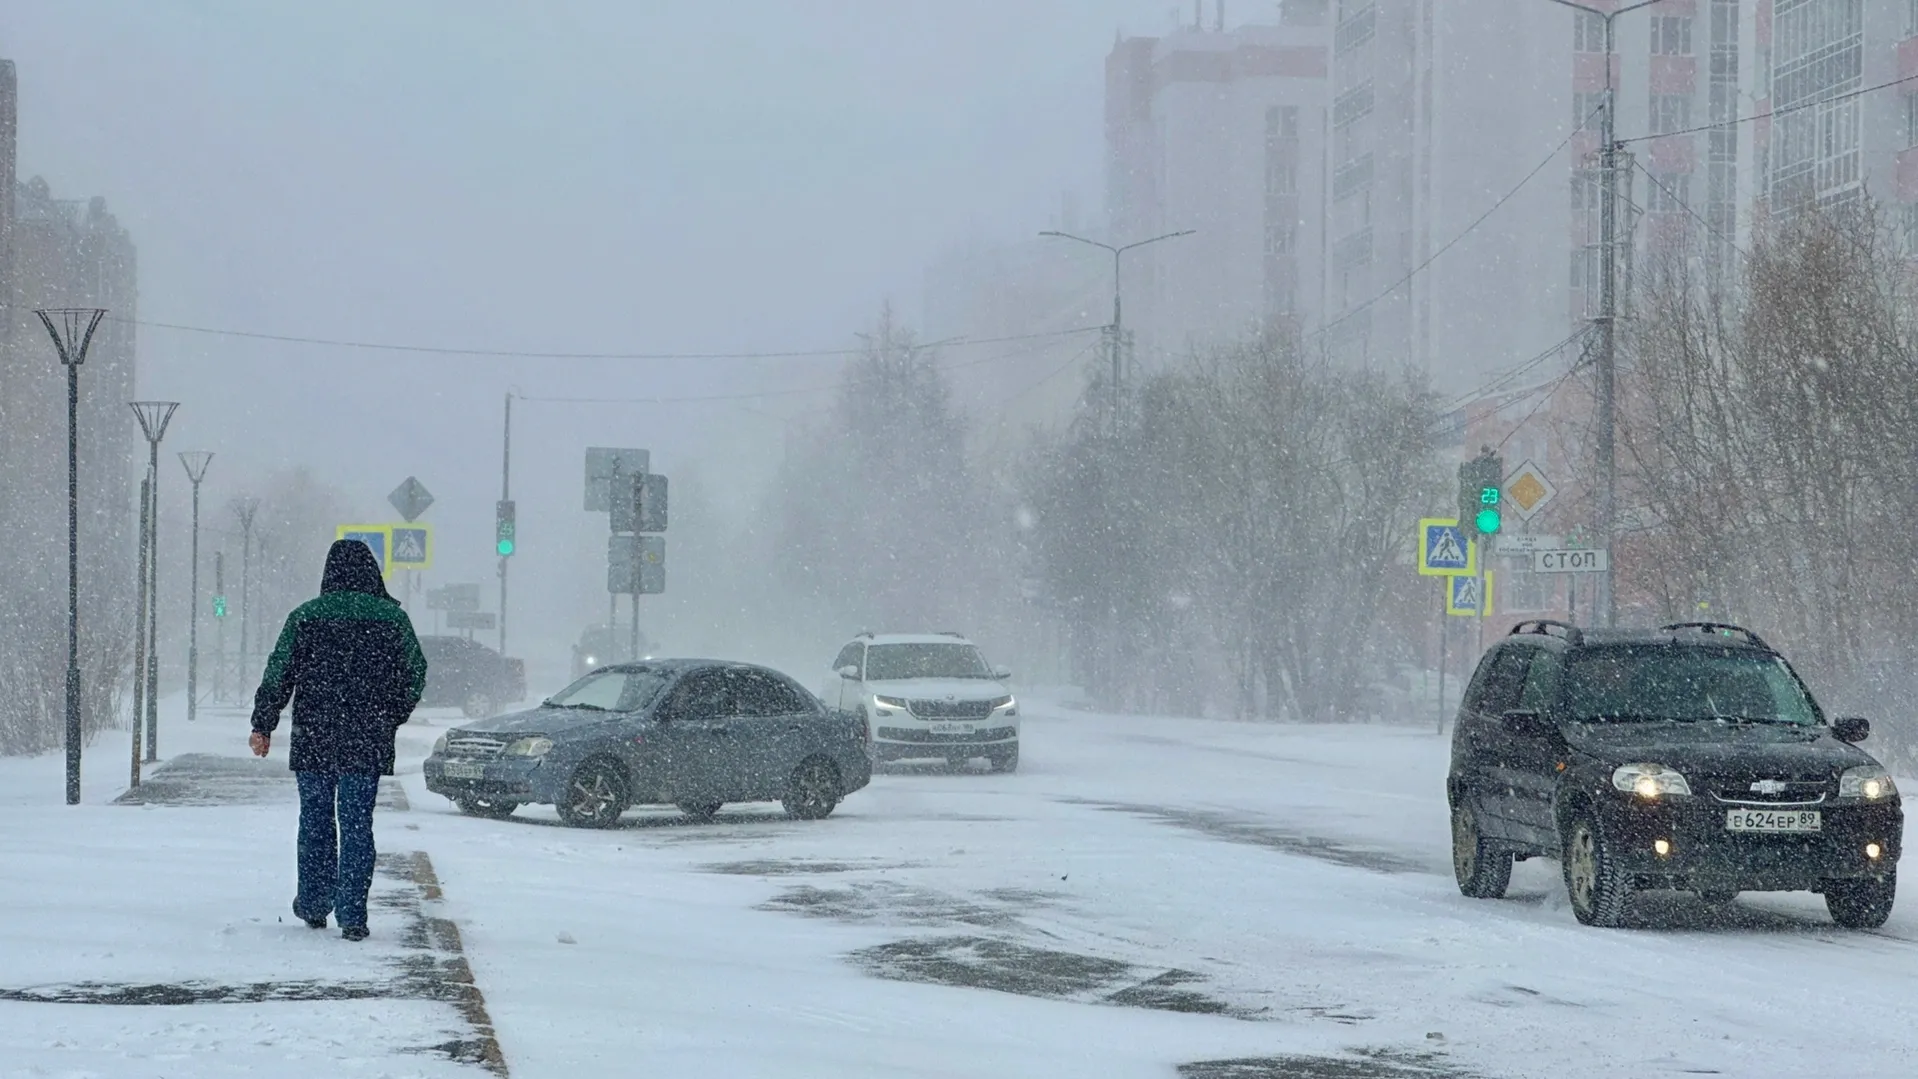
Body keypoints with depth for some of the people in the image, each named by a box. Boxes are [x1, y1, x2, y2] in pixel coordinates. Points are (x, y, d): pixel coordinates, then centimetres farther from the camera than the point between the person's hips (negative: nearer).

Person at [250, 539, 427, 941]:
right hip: (368, 741, 0)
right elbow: (416, 672, 6)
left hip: (313, 739, 0)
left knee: (315, 821, 14)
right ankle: (352, 915, -5)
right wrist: (393, 718, 21)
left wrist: (263, 726, 7)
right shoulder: (392, 619, 0)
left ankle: (314, 903, 21)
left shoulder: (305, 617, -1)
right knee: (357, 825, 0)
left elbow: (278, 674, -1)